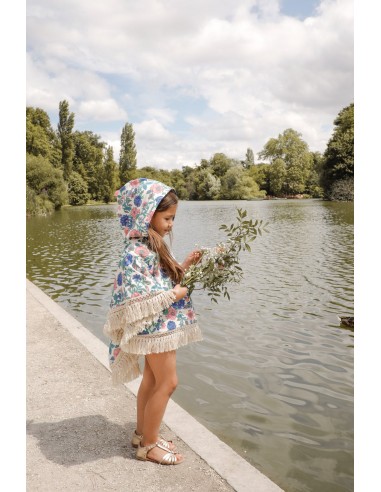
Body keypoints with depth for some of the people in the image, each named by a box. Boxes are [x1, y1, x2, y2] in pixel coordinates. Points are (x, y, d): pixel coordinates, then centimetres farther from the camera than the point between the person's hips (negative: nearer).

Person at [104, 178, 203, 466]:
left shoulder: (152, 246, 6)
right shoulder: (136, 253, -25)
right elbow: (136, 300, -29)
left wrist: (184, 266, 3)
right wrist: (174, 295, -21)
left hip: (158, 326, 10)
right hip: (156, 327, -10)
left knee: (152, 381, 19)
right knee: (168, 383, 1)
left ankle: (143, 433, 35)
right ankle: (149, 445, 18)